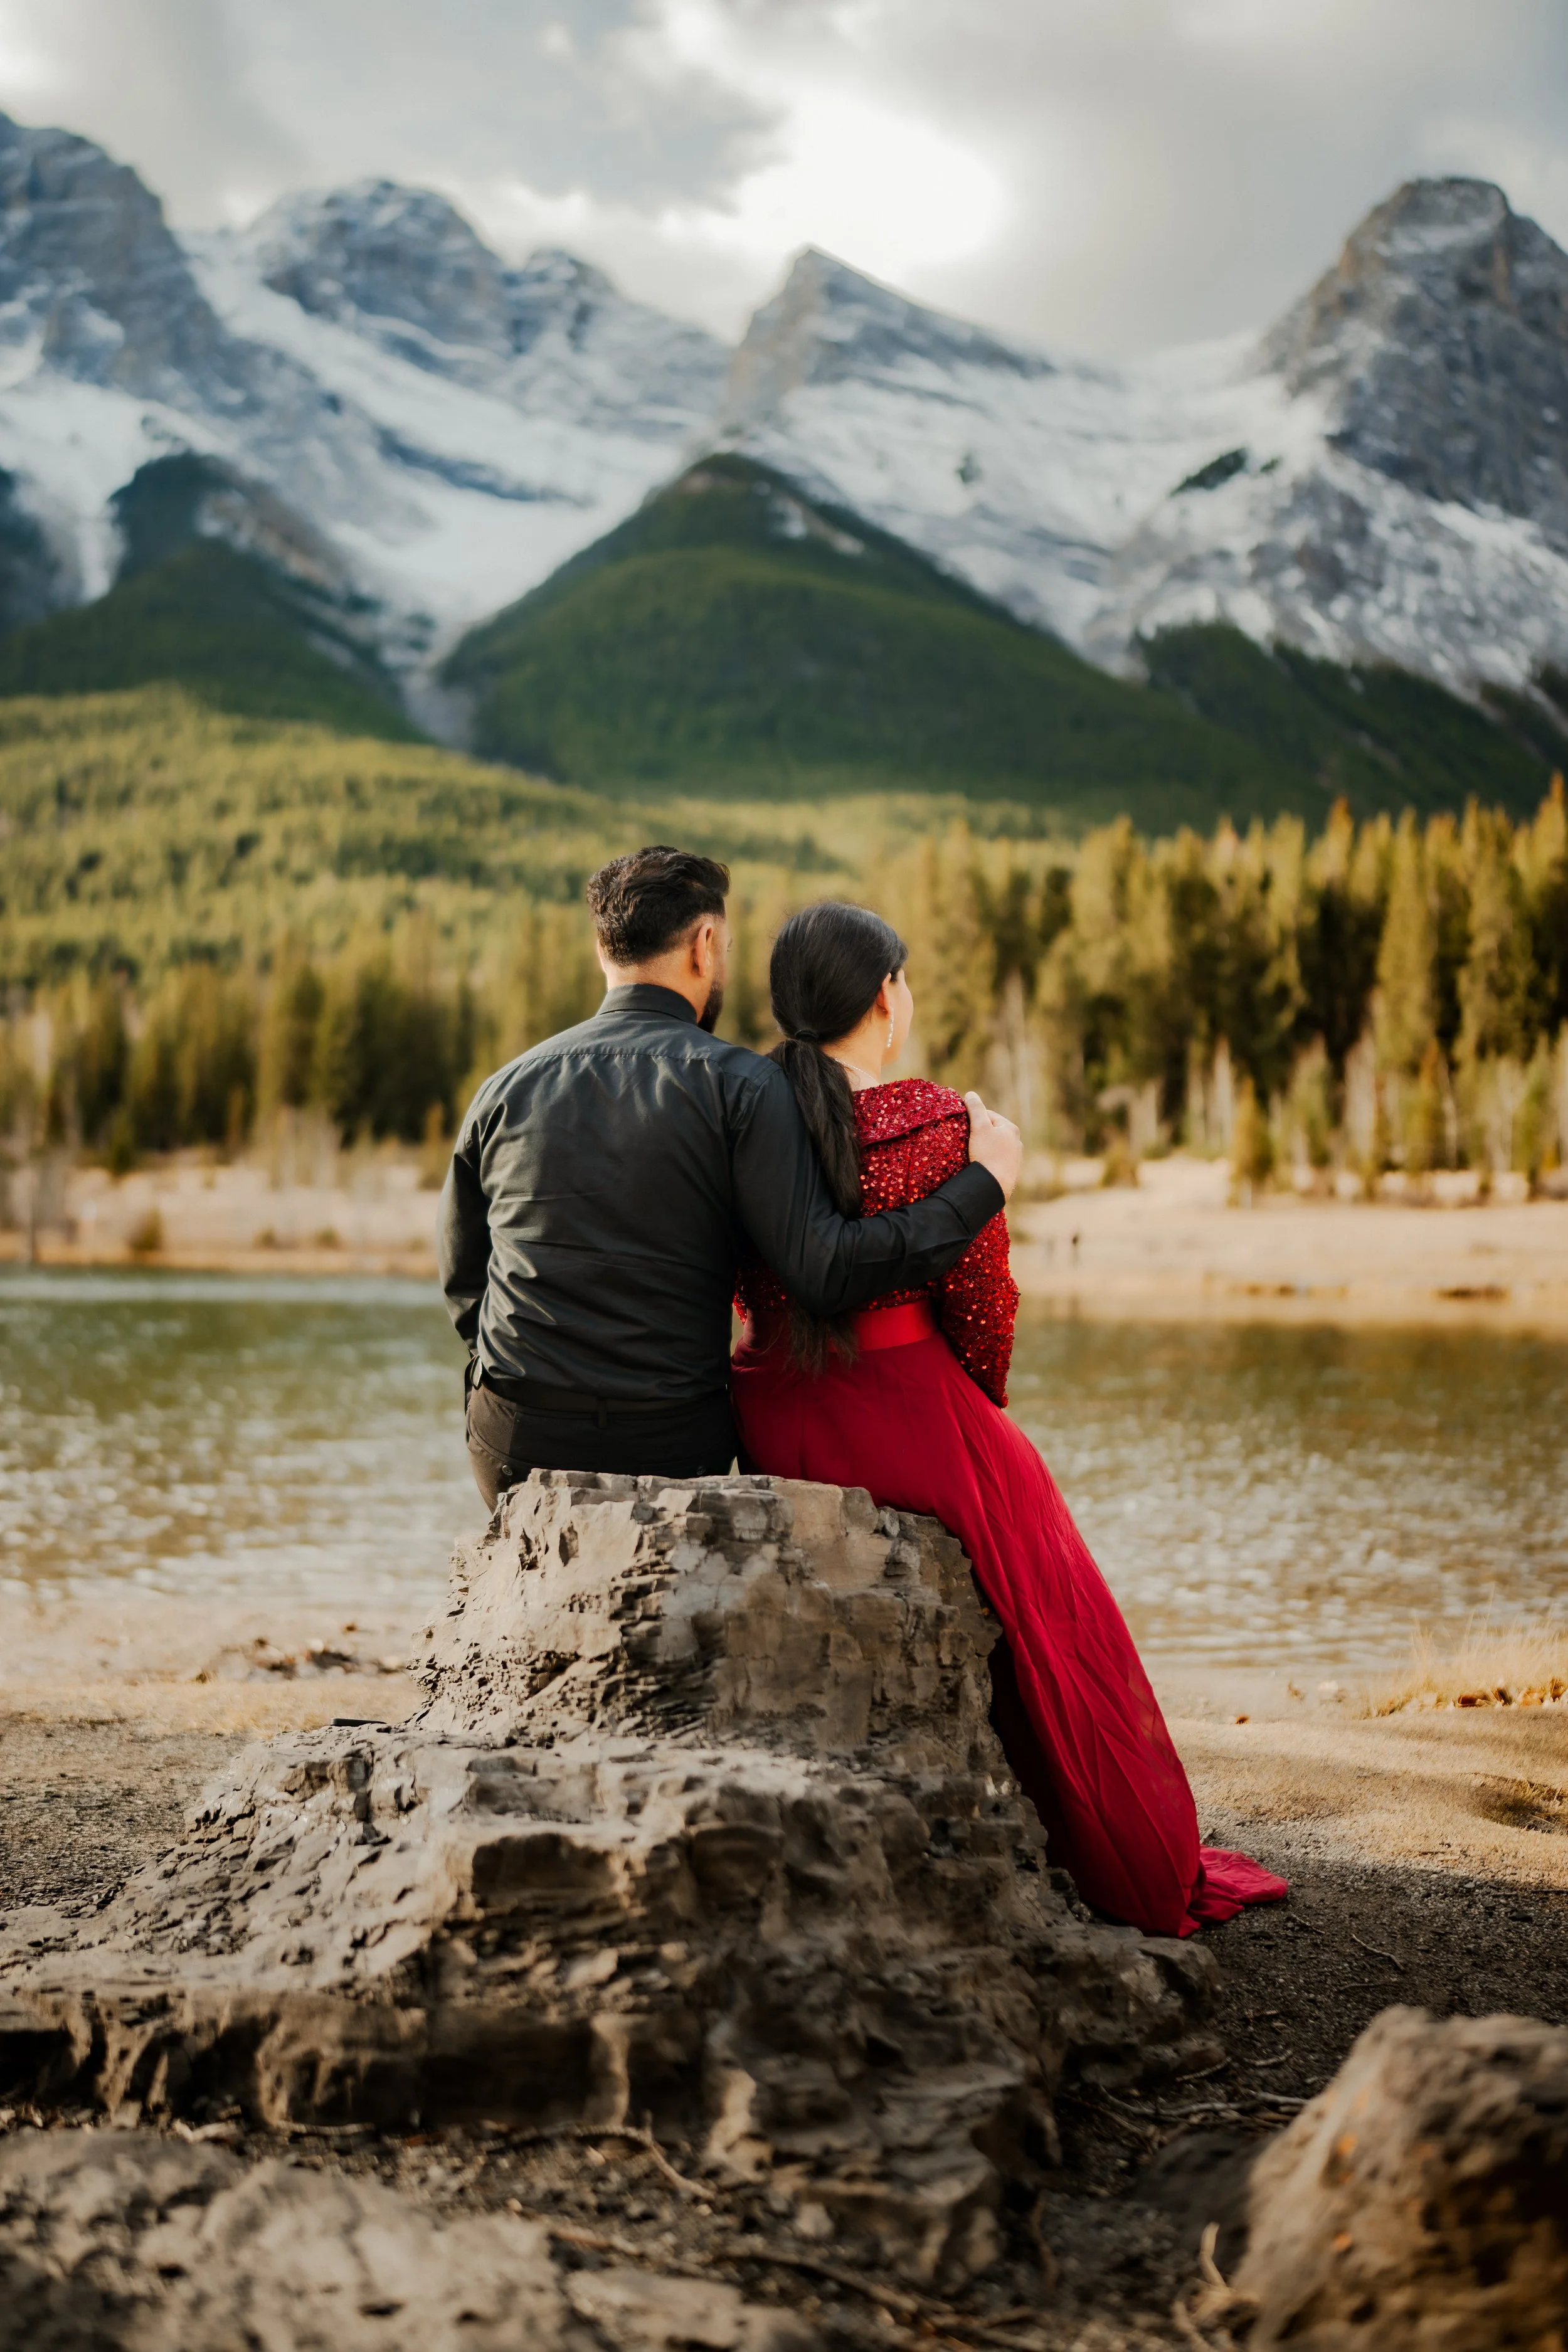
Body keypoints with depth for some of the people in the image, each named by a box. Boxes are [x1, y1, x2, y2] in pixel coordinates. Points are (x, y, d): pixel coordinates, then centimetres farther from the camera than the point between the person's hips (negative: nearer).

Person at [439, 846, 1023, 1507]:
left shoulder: (505, 1089, 6)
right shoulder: (739, 1085, -7)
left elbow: (462, 1284, 13)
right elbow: (824, 1272, -15)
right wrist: (984, 1182, -6)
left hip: (516, 1450, 4)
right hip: (671, 1450, -3)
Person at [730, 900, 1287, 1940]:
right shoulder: (938, 1123, -14)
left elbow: (740, 1288, 8)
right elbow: (981, 1299, -10)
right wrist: (982, 1410, 9)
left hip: (779, 1426, 5)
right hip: (907, 1413, -5)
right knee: (1048, 1614, 14)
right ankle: (1154, 1875, 27)